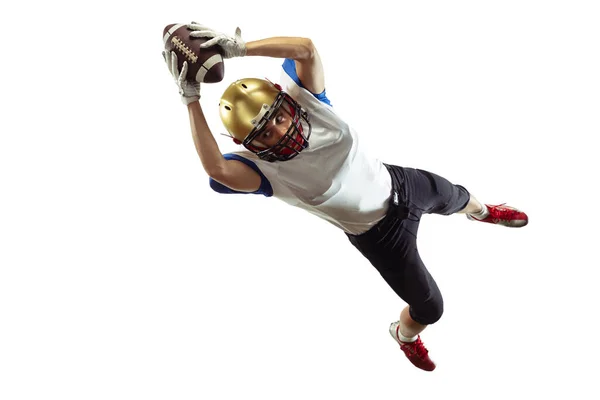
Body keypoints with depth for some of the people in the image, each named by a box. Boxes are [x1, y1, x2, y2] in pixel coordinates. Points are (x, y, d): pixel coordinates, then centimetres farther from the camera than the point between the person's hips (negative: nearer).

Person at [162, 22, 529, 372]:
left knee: (455, 197, 34)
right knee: (430, 308, 8)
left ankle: (482, 212, 76)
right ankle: (406, 336, 48)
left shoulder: (306, 101, -24)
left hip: (398, 183, 4)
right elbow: (217, 169, -54)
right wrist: (192, 100, -57)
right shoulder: (264, 169, -32)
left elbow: (306, 48, -40)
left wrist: (239, 47, -50)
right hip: (378, 235, -3)